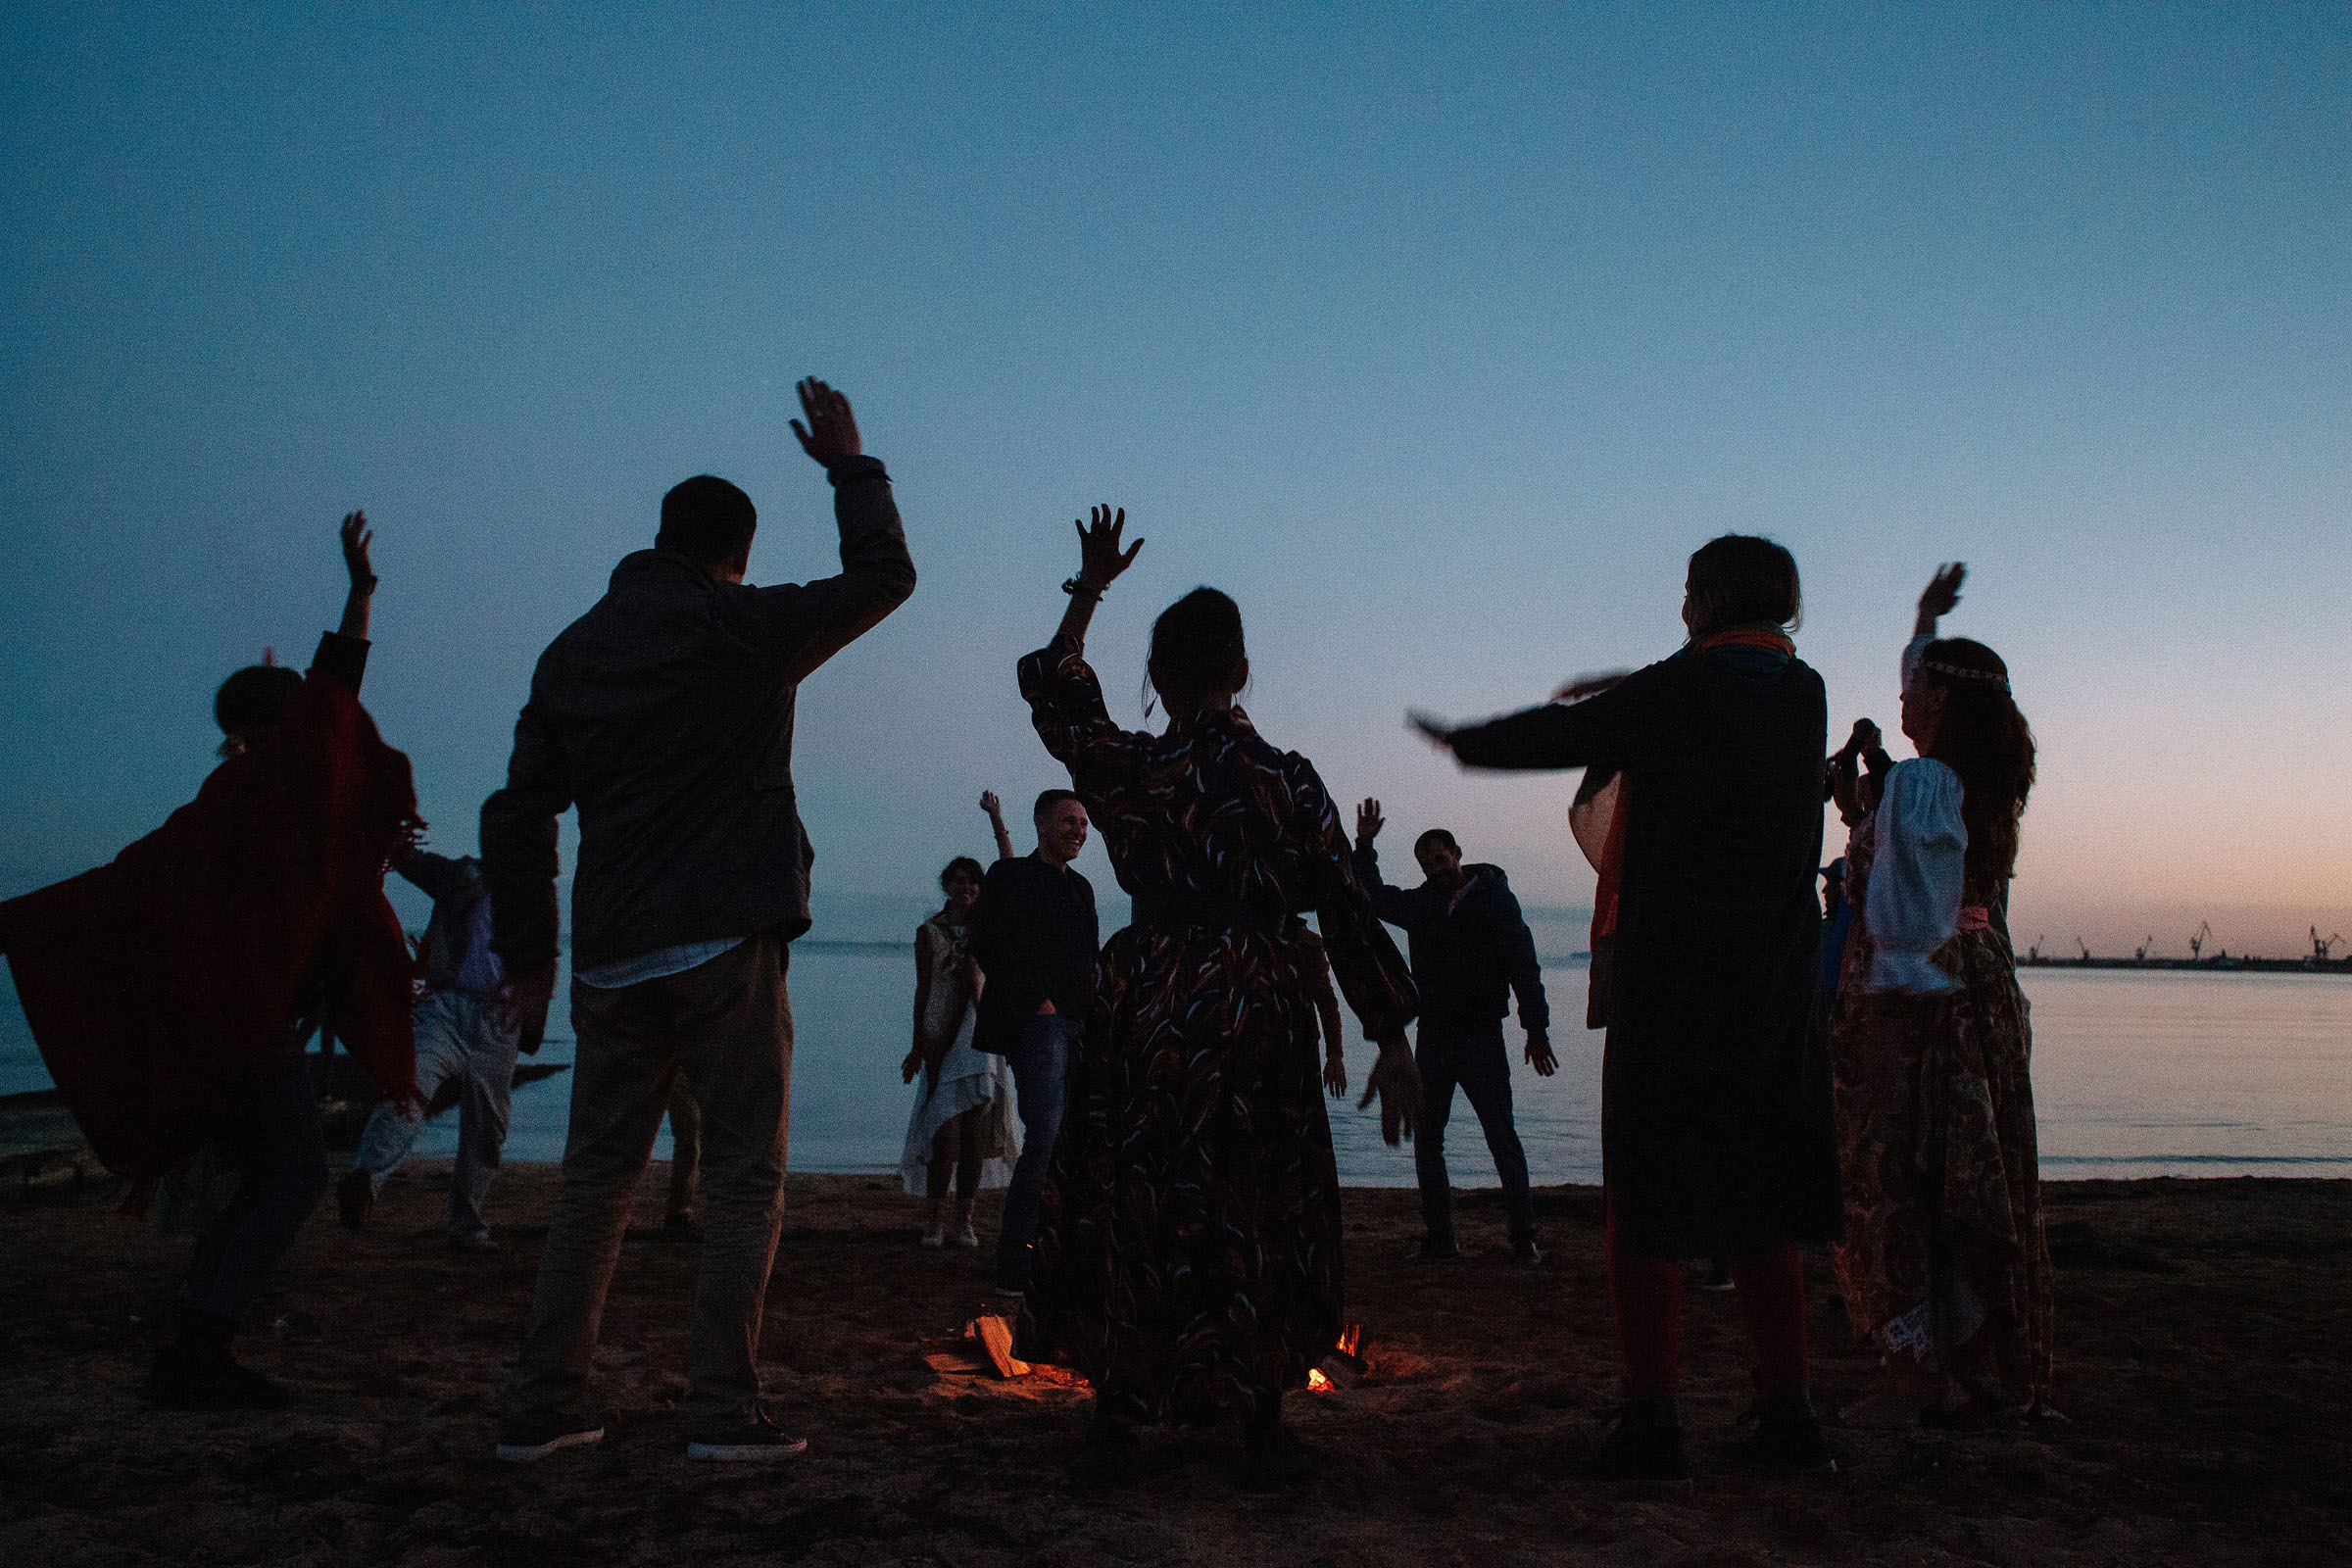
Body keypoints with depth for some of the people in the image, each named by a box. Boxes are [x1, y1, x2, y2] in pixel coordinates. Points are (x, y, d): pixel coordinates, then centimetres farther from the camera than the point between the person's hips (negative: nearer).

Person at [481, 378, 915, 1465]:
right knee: (742, 1180, 2)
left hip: (611, 959, 6)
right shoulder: (739, 625, -4)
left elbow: (517, 814, 13)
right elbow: (881, 579, 4)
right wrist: (849, 466, 17)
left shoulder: (570, 651, 13)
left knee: (595, 1180, 12)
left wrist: (526, 952, 18)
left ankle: (540, 1408, 16)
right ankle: (723, 1412, 2)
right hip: (724, 946, -5)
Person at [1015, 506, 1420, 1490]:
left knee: (1127, 1209, 10)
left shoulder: (1126, 770, 0)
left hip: (1144, 1009, 1)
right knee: (1254, 1217, 10)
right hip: (1257, 1019, 0)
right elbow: (1345, 910, -4)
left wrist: (1090, 590, 27)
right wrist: (1393, 1043, 0)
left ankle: (1113, 1428, 17)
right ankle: (1262, 1433, 16)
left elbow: (1051, 688, 18)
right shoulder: (1286, 779, -2)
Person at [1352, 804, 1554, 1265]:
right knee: (1426, 1139, 5)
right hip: (1432, 1037, 5)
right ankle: (1438, 1237, 12)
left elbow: (1523, 965, -6)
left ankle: (1523, 1236, 5)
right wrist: (1364, 846, 8)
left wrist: (1537, 1030, -12)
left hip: (1481, 1037, -5)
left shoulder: (1494, 898, -2)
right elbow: (1372, 895, 23)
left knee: (1502, 1137, -3)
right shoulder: (1420, 903, 11)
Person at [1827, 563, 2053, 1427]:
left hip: (1909, 1001, -9)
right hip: (1982, 995, 9)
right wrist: (1926, 622, 41)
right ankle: (1973, 1377, 19)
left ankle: (1912, 1371, 0)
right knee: (1970, 1188, 11)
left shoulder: (1915, 783, -13)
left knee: (1889, 1184, -3)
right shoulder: (1984, 786, 11)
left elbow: (1899, 910, -19)